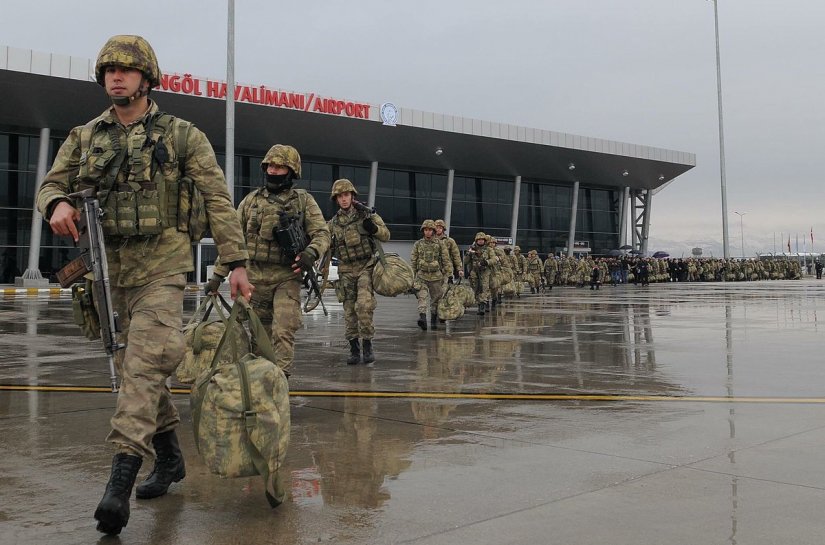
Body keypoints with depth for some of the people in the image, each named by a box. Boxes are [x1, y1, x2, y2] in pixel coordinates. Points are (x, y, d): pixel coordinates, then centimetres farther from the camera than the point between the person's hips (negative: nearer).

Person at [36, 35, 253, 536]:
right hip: (107, 270, 5)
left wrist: (237, 262, -7)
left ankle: (120, 482, -21)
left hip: (161, 268, -5)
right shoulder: (84, 138, 13)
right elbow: (51, 183, 13)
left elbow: (218, 200, -1)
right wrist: (58, 203, -14)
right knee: (135, 367, 12)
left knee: (145, 364, -18)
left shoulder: (181, 135, 2)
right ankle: (170, 458, 29)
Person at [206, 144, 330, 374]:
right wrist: (218, 275, 7)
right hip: (255, 277, 3)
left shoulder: (304, 200, 4)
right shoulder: (251, 200, 9)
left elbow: (321, 233, -2)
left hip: (287, 277, -3)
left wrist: (311, 252, -25)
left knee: (283, 333, -12)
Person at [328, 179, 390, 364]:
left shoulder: (367, 215, 1)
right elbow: (328, 247, 17)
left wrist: (373, 227, -20)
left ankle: (367, 345, -9)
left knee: (364, 306, -20)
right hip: (346, 271, 3)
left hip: (366, 267, -3)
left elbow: (386, 235, -1)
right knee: (349, 311, 3)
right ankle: (354, 349, 12)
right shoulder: (333, 223, 8)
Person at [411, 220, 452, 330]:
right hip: (421, 276, 0)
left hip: (436, 276, 0)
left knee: (436, 299, 9)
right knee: (422, 297, -18)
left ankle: (434, 321, 23)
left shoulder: (440, 244, 2)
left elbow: (446, 261, 3)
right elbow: (413, 261, 8)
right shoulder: (418, 244, 5)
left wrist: (448, 275, -2)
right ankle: (422, 317, -34)